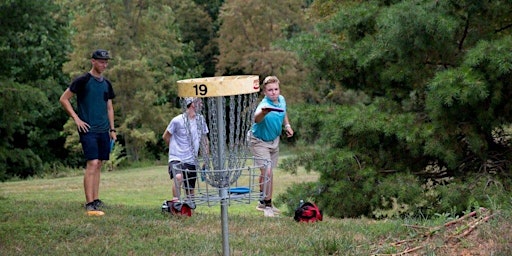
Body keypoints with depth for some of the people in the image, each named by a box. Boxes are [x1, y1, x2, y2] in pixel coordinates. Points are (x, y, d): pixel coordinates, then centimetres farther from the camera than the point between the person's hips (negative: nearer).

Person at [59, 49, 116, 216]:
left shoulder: (106, 84, 15)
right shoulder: (83, 81, -6)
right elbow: (63, 99, -5)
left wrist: (112, 129, 16)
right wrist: (76, 118, -10)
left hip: (103, 130, 7)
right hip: (88, 129, -7)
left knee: (99, 164, 8)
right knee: (92, 163, -14)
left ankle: (96, 200, 15)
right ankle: (90, 205, -16)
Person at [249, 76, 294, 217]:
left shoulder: (281, 100, -11)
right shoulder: (264, 105, -35)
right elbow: (256, 119, -59)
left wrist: (287, 125, 1)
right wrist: (263, 113, -80)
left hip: (274, 140, 7)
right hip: (259, 141, -7)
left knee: (268, 171, 17)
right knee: (267, 170, -18)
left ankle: (263, 202, 32)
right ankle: (267, 205, -4)